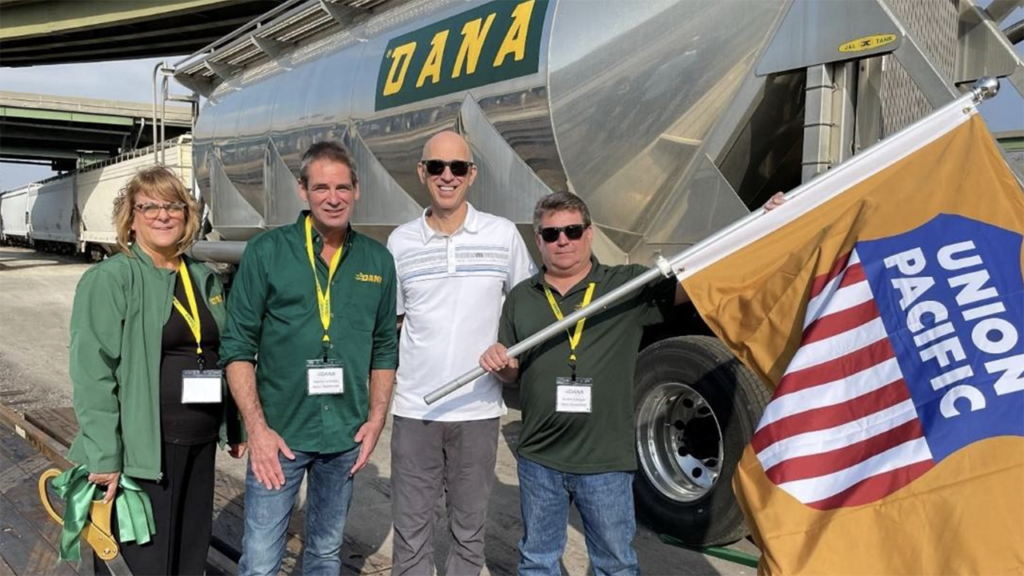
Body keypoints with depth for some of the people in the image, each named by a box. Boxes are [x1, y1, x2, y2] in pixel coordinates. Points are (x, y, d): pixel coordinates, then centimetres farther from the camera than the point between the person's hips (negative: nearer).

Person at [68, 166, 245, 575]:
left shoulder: (204, 279, 11)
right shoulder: (109, 279, -10)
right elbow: (93, 373, -15)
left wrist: (236, 427, 16)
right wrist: (104, 456, -18)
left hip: (200, 443, 6)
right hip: (142, 448, -6)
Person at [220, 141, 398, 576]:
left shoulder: (377, 260, 4)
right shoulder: (266, 251, -6)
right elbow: (238, 347, -5)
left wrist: (376, 418, 1)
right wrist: (257, 428, -12)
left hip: (346, 437, 3)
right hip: (278, 433, -3)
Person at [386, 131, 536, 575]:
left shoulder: (503, 235, -1)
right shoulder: (401, 242, 2)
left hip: (478, 409, 0)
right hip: (413, 409, 1)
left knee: (469, 529, 14)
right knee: (410, 528, 11)